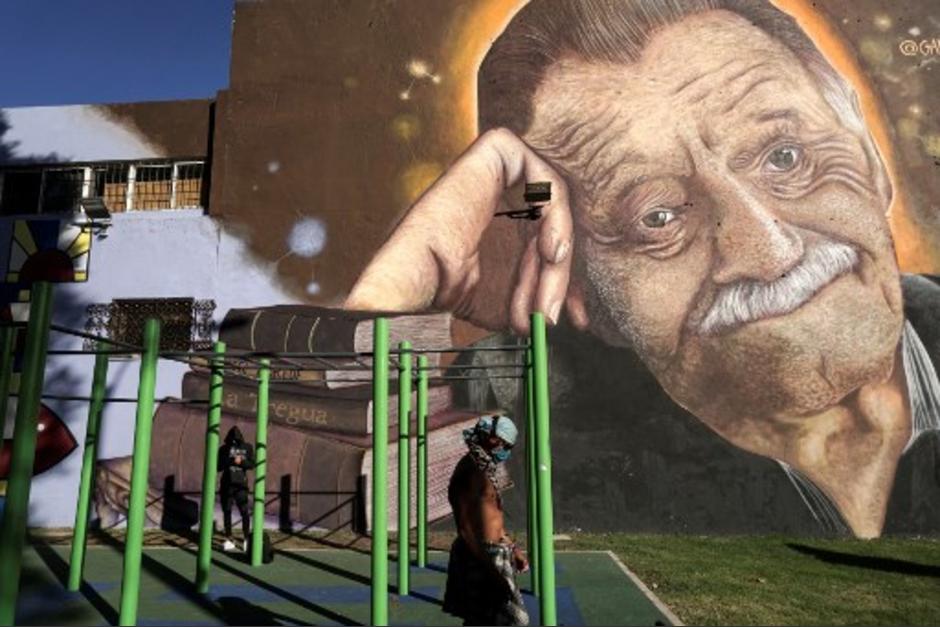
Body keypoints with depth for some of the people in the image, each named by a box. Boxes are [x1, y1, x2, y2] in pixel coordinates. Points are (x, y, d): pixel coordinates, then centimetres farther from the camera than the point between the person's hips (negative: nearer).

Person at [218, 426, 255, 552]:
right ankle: (229, 540, 18)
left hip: (241, 485, -2)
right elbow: (219, 466, -1)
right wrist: (230, 461, -18)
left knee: (244, 512, -7)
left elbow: (252, 464, 0)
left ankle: (246, 539, 4)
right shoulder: (224, 449, 2)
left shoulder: (247, 447, 1)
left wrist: (241, 462, -18)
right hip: (226, 485, 2)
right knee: (227, 512, 8)